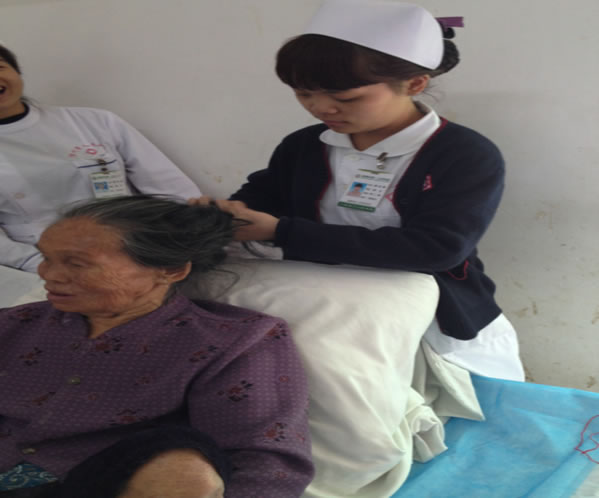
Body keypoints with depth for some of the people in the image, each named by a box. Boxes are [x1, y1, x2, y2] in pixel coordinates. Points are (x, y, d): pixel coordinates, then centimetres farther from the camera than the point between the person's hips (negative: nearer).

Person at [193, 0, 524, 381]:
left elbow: (435, 249, -29)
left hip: (440, 326, -3)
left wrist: (281, 232, -31)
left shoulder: (469, 156, -17)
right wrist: (230, 210, -17)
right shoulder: (302, 147, 2)